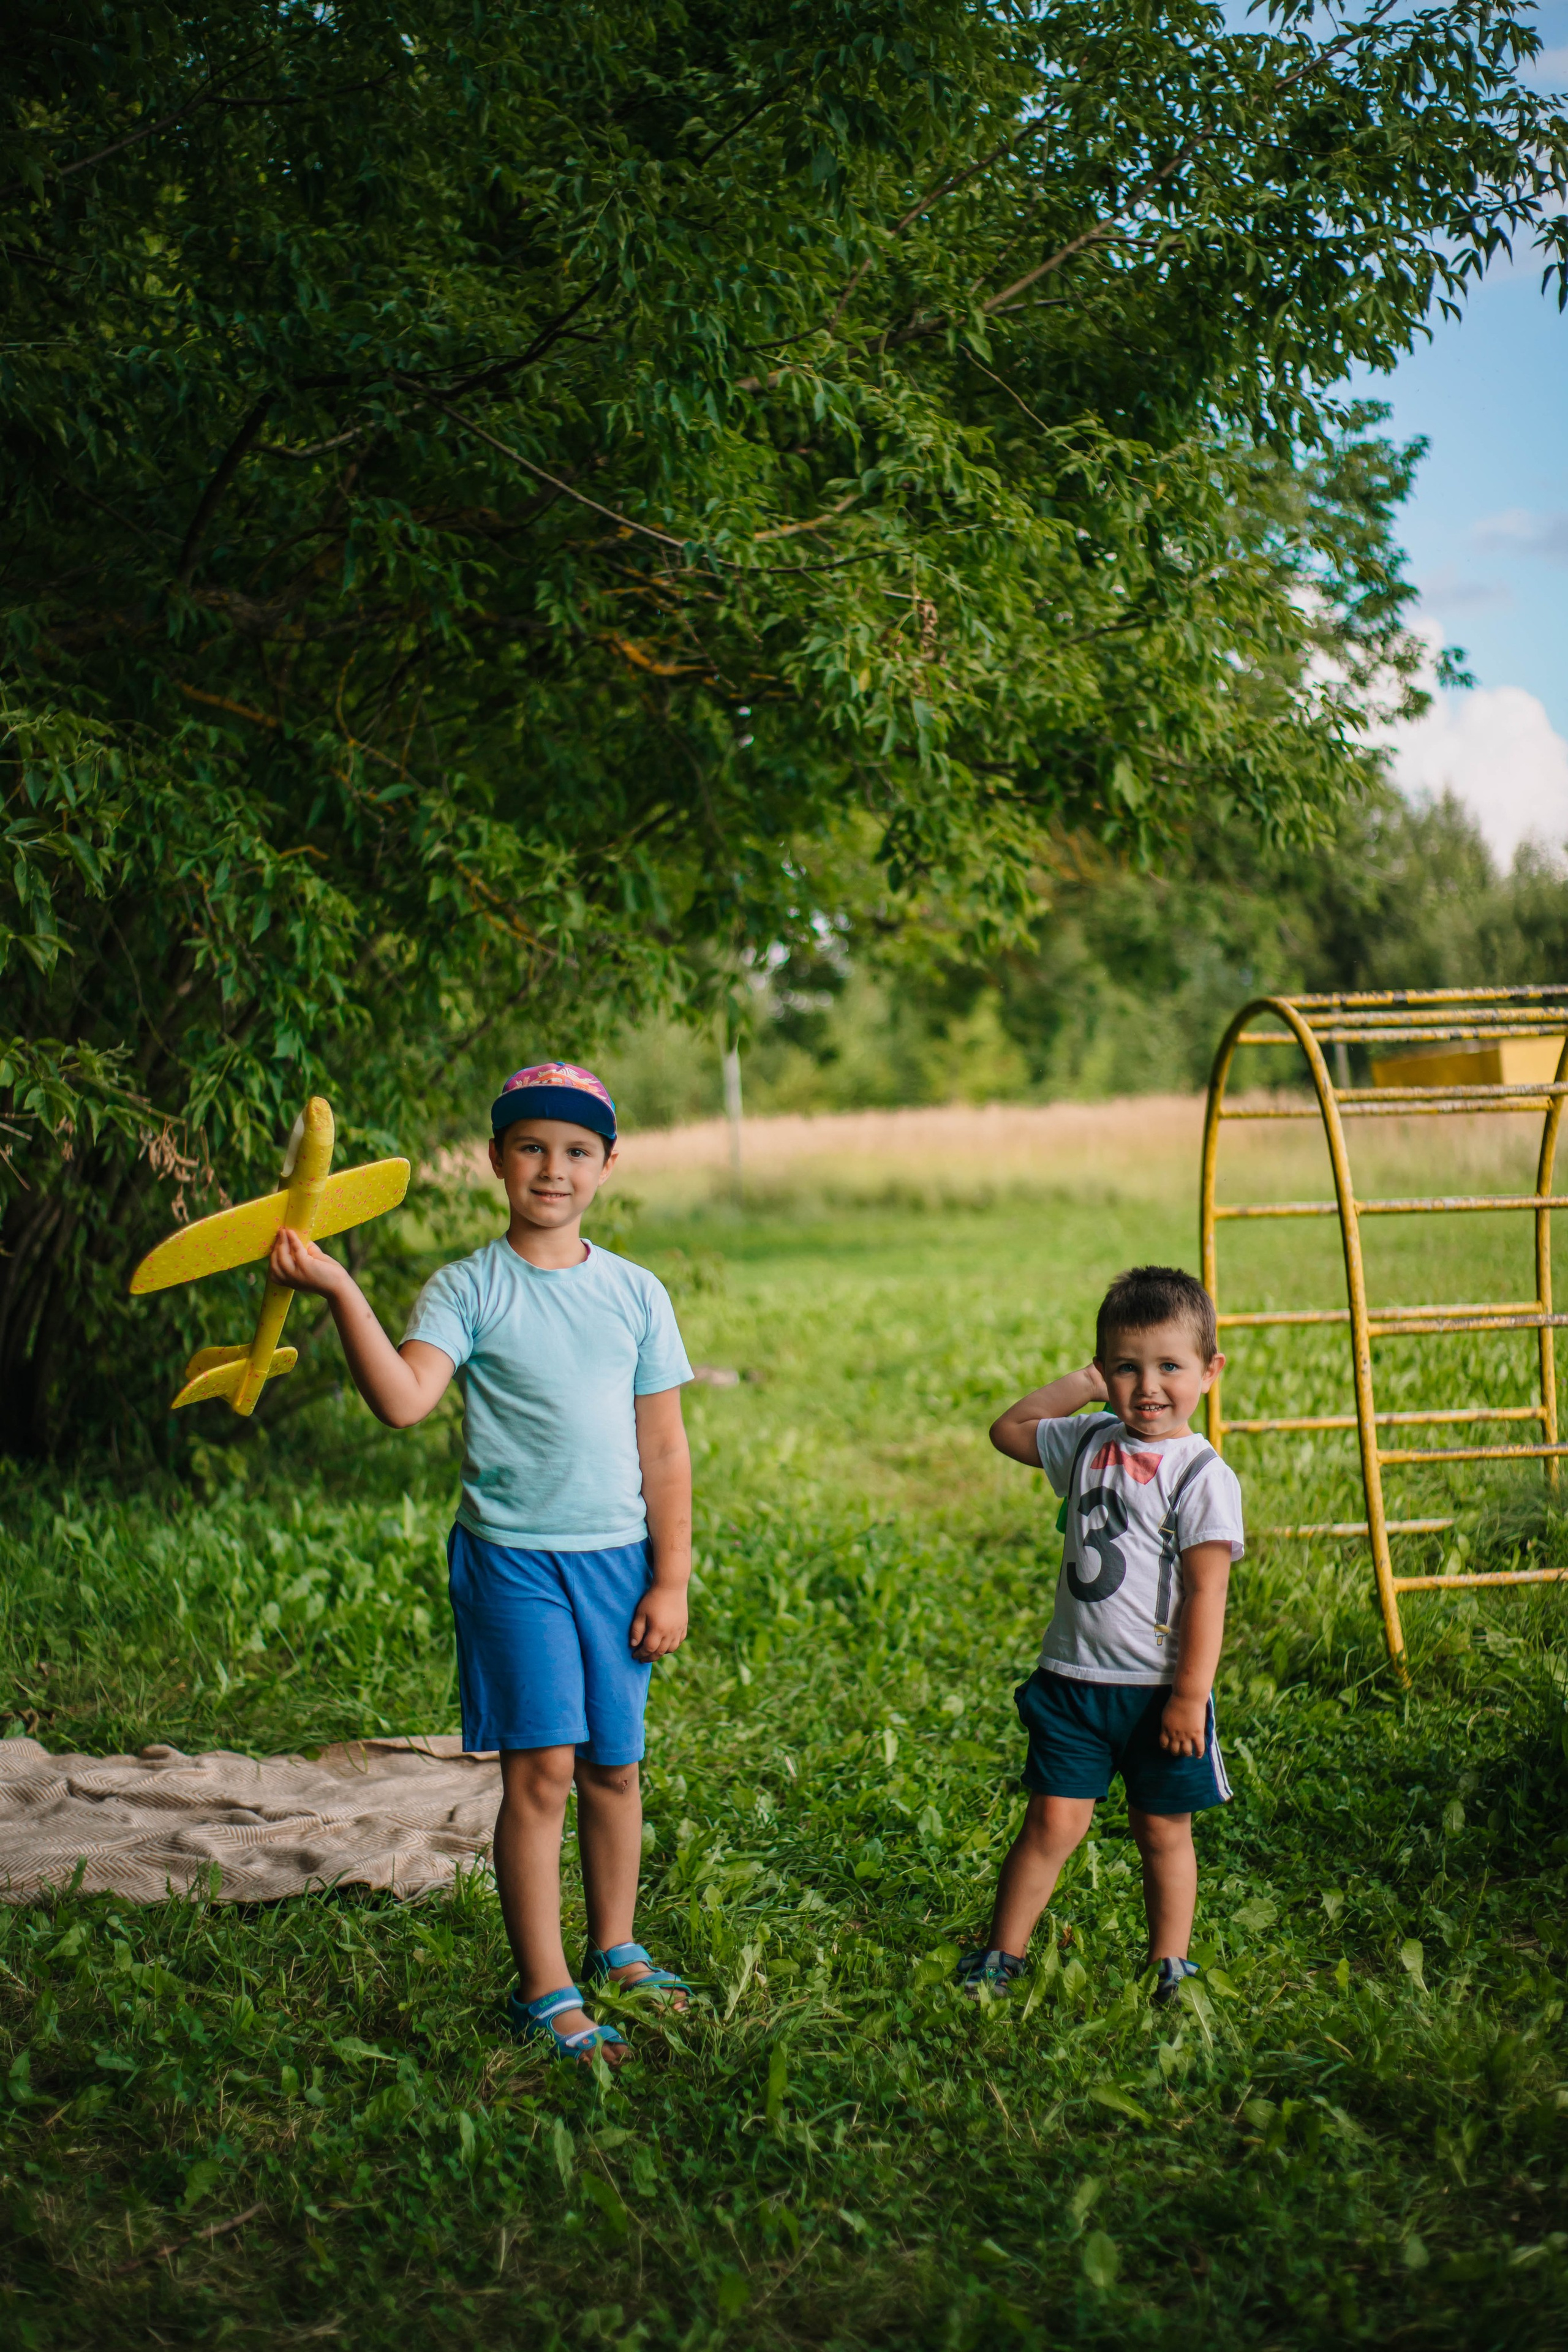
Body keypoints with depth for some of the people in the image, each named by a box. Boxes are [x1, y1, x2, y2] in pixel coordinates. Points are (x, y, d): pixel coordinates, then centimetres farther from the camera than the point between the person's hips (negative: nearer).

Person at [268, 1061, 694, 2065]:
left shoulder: (637, 1293, 5)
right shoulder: (469, 1289, -5)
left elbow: (664, 1448, 7)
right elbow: (403, 1399, -23)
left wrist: (671, 1580, 4)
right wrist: (341, 1293, -33)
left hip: (618, 1556, 4)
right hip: (514, 1557, -3)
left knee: (615, 1764, 13)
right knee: (541, 1768, -6)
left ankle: (615, 1950, 32)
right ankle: (545, 1993, 3)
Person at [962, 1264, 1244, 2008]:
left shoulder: (1203, 1478, -10)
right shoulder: (1088, 1445, 6)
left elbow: (1206, 1593, -13)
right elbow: (1009, 1430, 21)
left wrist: (1190, 1695, -15)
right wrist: (1078, 1385, 10)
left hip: (1159, 1689, -3)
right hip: (1074, 1678, 3)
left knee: (1162, 1831, 9)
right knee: (1053, 1820, 1)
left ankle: (1168, 1963, 24)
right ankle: (1002, 1953, 11)